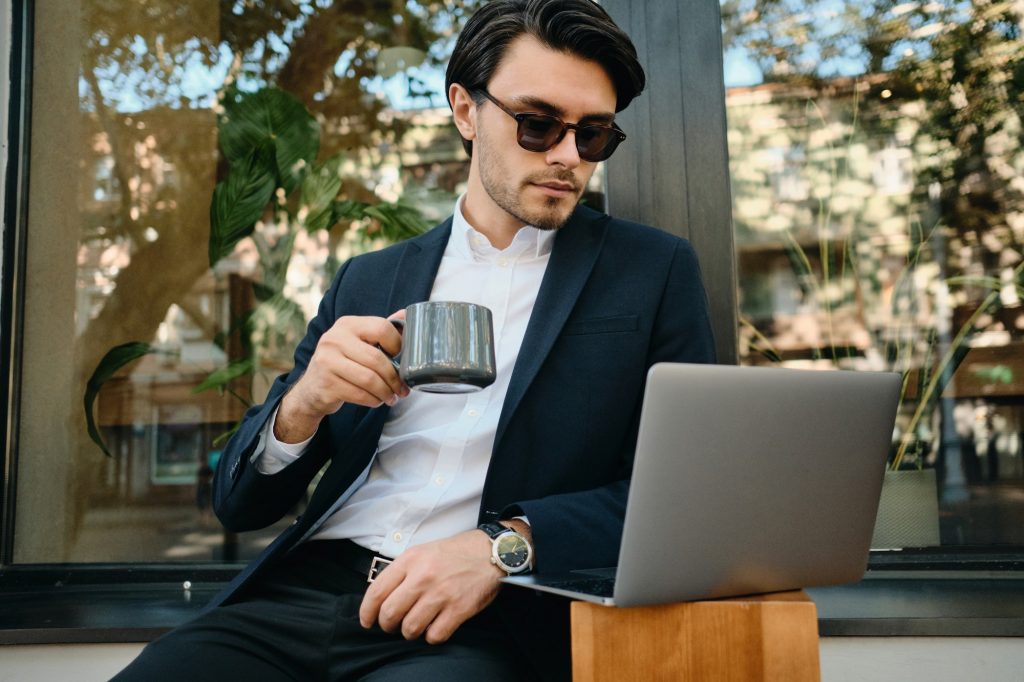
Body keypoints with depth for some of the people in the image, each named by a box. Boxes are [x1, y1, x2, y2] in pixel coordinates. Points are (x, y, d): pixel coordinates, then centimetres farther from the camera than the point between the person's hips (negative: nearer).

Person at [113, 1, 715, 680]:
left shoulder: (656, 271, 7)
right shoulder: (367, 281, 14)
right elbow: (240, 504, 14)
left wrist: (506, 545, -16)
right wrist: (302, 405, -8)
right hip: (302, 594, 3)